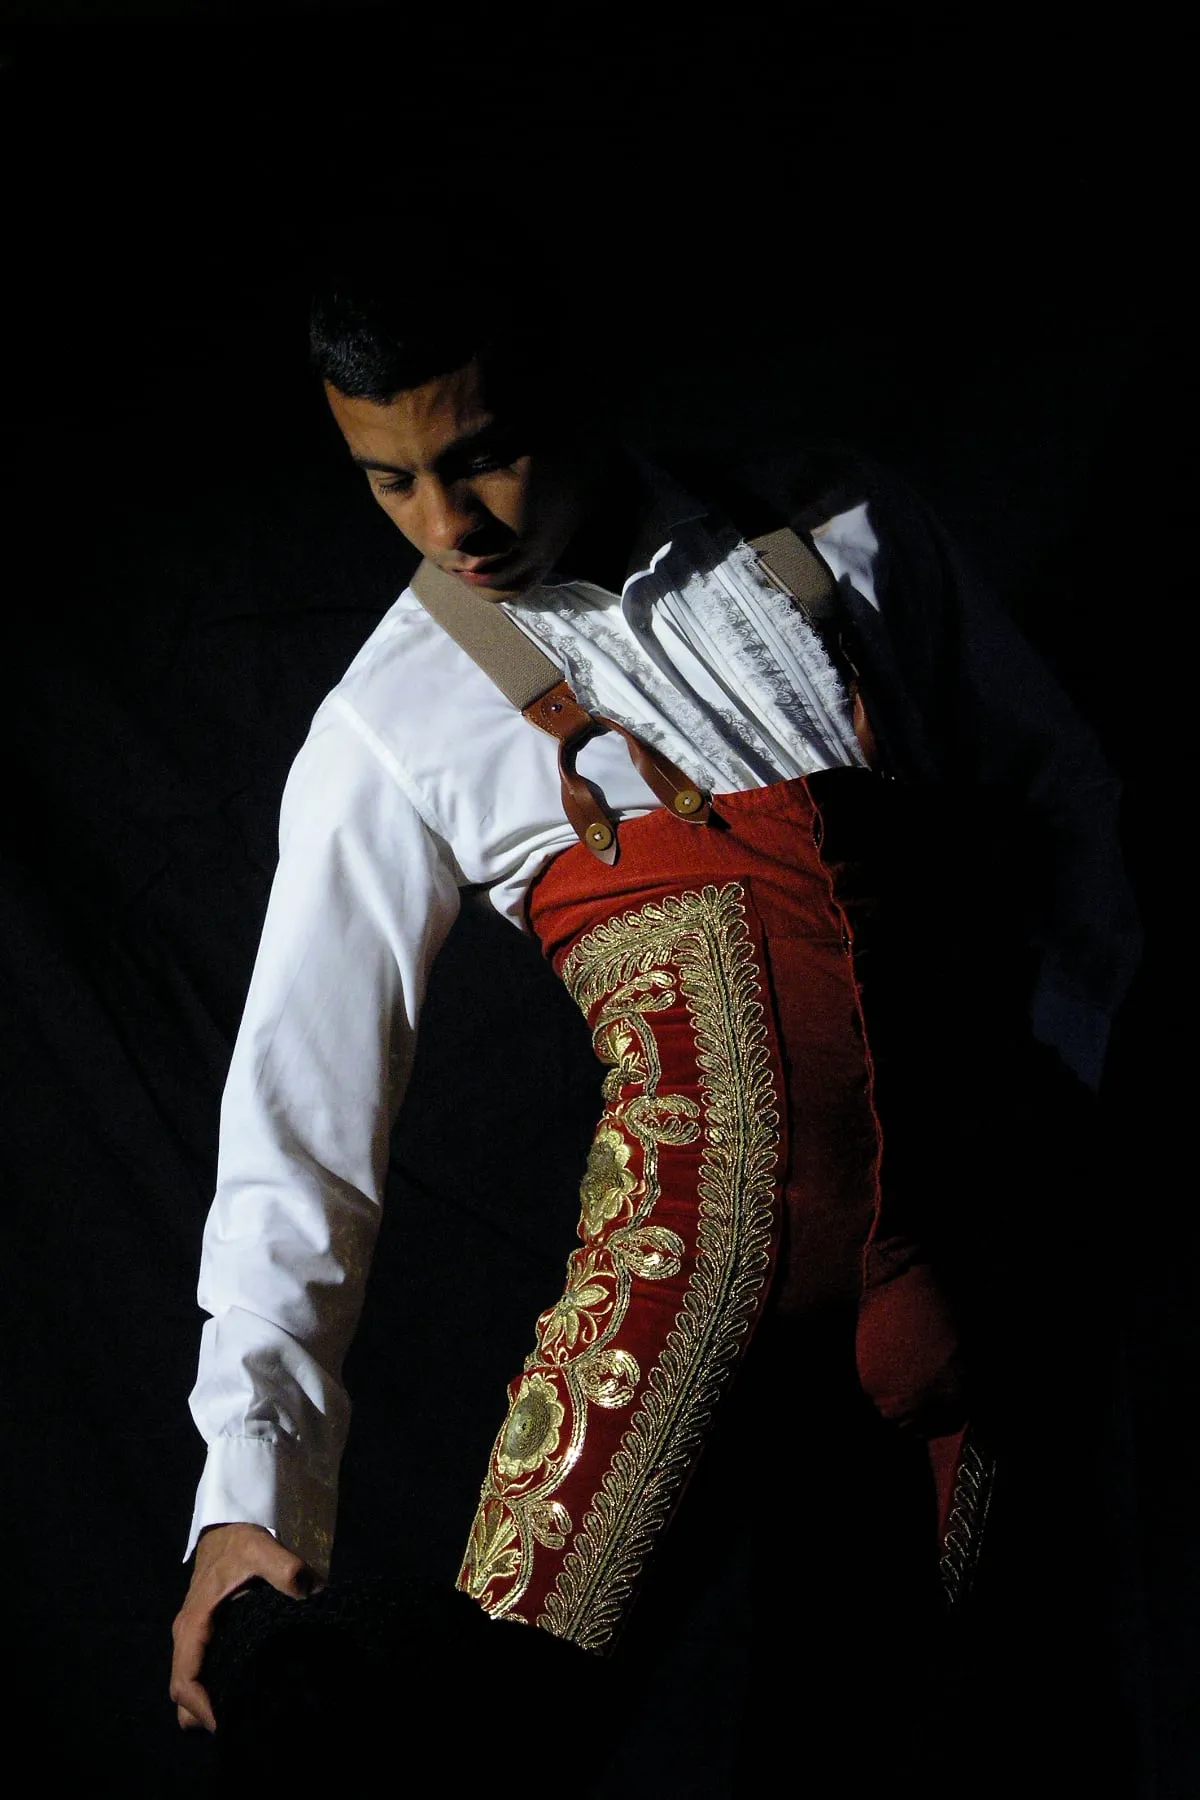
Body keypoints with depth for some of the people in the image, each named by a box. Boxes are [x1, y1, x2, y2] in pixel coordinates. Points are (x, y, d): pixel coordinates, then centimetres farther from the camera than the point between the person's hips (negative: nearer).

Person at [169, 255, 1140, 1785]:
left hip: (963, 1235, 2)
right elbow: (303, 1122, 2)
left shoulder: (845, 536, 10)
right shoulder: (398, 720, 5)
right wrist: (251, 1488, -5)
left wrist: (1066, 1072, 6)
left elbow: (1056, 790, 20)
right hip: (694, 1221, -1)